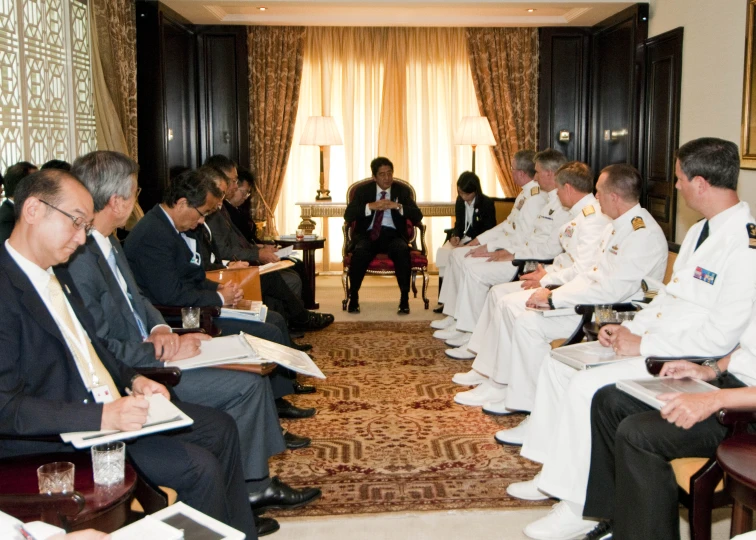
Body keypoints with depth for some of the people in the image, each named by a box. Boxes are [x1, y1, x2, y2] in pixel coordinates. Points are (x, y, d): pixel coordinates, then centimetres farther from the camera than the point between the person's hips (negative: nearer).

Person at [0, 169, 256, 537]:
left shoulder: (53, 274, 10)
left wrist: (132, 380, 3)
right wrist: (102, 417, -30)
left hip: (109, 406, 10)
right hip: (59, 437, -10)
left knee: (221, 428, 10)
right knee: (200, 466, -18)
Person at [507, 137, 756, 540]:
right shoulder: (701, 231, 11)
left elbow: (719, 338, -24)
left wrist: (642, 345, -17)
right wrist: (630, 328, 4)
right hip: (653, 344, 10)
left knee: (586, 387, -24)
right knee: (558, 365, 6)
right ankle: (553, 474, 14)